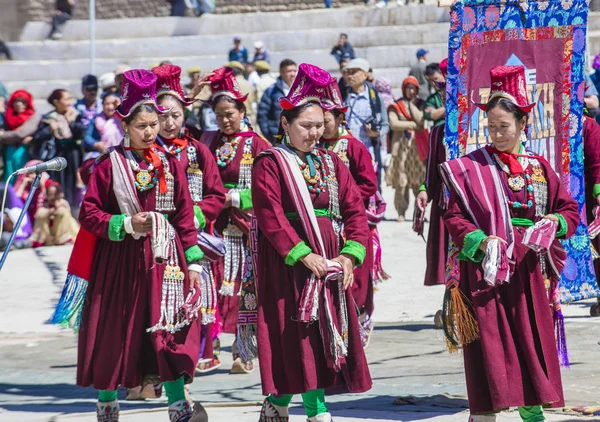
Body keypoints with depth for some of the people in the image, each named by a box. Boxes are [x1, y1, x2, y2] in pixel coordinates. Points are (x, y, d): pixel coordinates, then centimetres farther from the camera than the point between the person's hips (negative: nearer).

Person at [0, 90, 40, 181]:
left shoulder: (34, 117, 0)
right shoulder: (8, 118, 14)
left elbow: (21, 133, -10)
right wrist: (21, 140, -12)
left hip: (24, 154, -4)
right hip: (9, 154, 4)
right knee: (10, 182, 2)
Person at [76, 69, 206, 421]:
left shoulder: (170, 164, 6)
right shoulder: (110, 164, -2)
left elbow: (185, 214, 6)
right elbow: (89, 213, -4)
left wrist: (193, 260, 2)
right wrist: (126, 224, -17)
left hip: (166, 258, 2)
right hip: (121, 258, -1)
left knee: (170, 329, -5)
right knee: (116, 331, 6)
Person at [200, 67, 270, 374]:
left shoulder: (257, 144, 0)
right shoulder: (209, 141, 12)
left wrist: (234, 197, -14)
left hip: (244, 224, -3)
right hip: (214, 223, 3)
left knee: (243, 285, -4)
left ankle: (243, 351, 2)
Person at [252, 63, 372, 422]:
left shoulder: (331, 163, 13)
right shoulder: (270, 163, -4)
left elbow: (355, 210, 8)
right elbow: (271, 216, -13)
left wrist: (351, 254, -7)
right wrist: (303, 255, -20)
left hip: (331, 263, 6)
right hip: (288, 265, -5)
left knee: (326, 336, 5)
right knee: (294, 336, -6)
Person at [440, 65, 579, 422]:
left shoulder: (539, 168, 9)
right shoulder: (470, 168, -1)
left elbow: (569, 208, 13)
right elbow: (454, 216, -4)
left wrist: (555, 222, -8)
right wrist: (480, 240, -20)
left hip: (529, 271, 3)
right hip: (486, 269, -3)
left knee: (533, 342, 8)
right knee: (490, 345, -5)